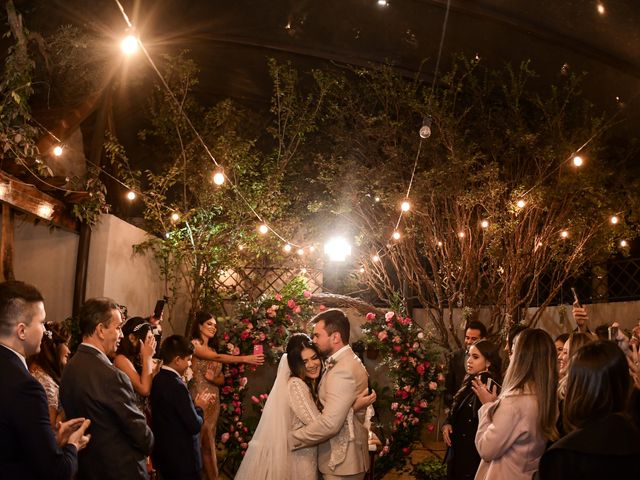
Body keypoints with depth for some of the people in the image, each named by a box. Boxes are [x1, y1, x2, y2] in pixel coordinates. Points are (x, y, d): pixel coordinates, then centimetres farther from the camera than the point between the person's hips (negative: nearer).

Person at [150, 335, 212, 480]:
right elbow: (195, 425, -22)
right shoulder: (177, 385, -25)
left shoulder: (158, 379, 2)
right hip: (182, 458, -8)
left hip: (163, 455, 8)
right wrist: (199, 407, -5)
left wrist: (194, 404, 5)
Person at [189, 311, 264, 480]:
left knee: (209, 444, 8)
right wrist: (245, 359, -26)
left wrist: (212, 378, -10)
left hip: (213, 401, 7)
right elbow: (218, 357, -21)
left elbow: (221, 379, 13)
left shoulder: (212, 348, 17)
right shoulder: (194, 344, -6)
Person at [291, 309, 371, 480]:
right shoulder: (348, 361, 11)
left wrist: (290, 440, -19)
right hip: (345, 457, 10)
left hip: (341, 461, -10)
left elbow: (329, 424, -28)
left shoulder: (342, 371, -22)